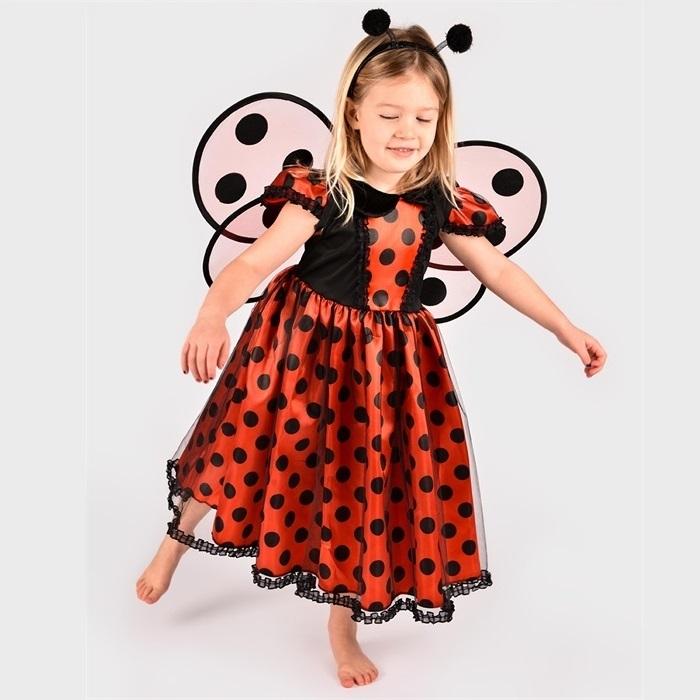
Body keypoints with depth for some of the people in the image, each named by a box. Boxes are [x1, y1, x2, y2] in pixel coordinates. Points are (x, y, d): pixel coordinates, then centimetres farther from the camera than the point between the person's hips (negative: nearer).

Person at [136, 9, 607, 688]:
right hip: (305, 349, -3)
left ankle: (343, 621, 36)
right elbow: (256, 260, -24)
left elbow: (499, 270, 5)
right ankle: (175, 544, 46)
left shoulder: (442, 204, -5)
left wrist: (569, 331, 7)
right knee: (248, 450, 13)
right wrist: (211, 316, -42)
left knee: (367, 485, 12)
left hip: (388, 363, 3)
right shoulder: (322, 193, -16)